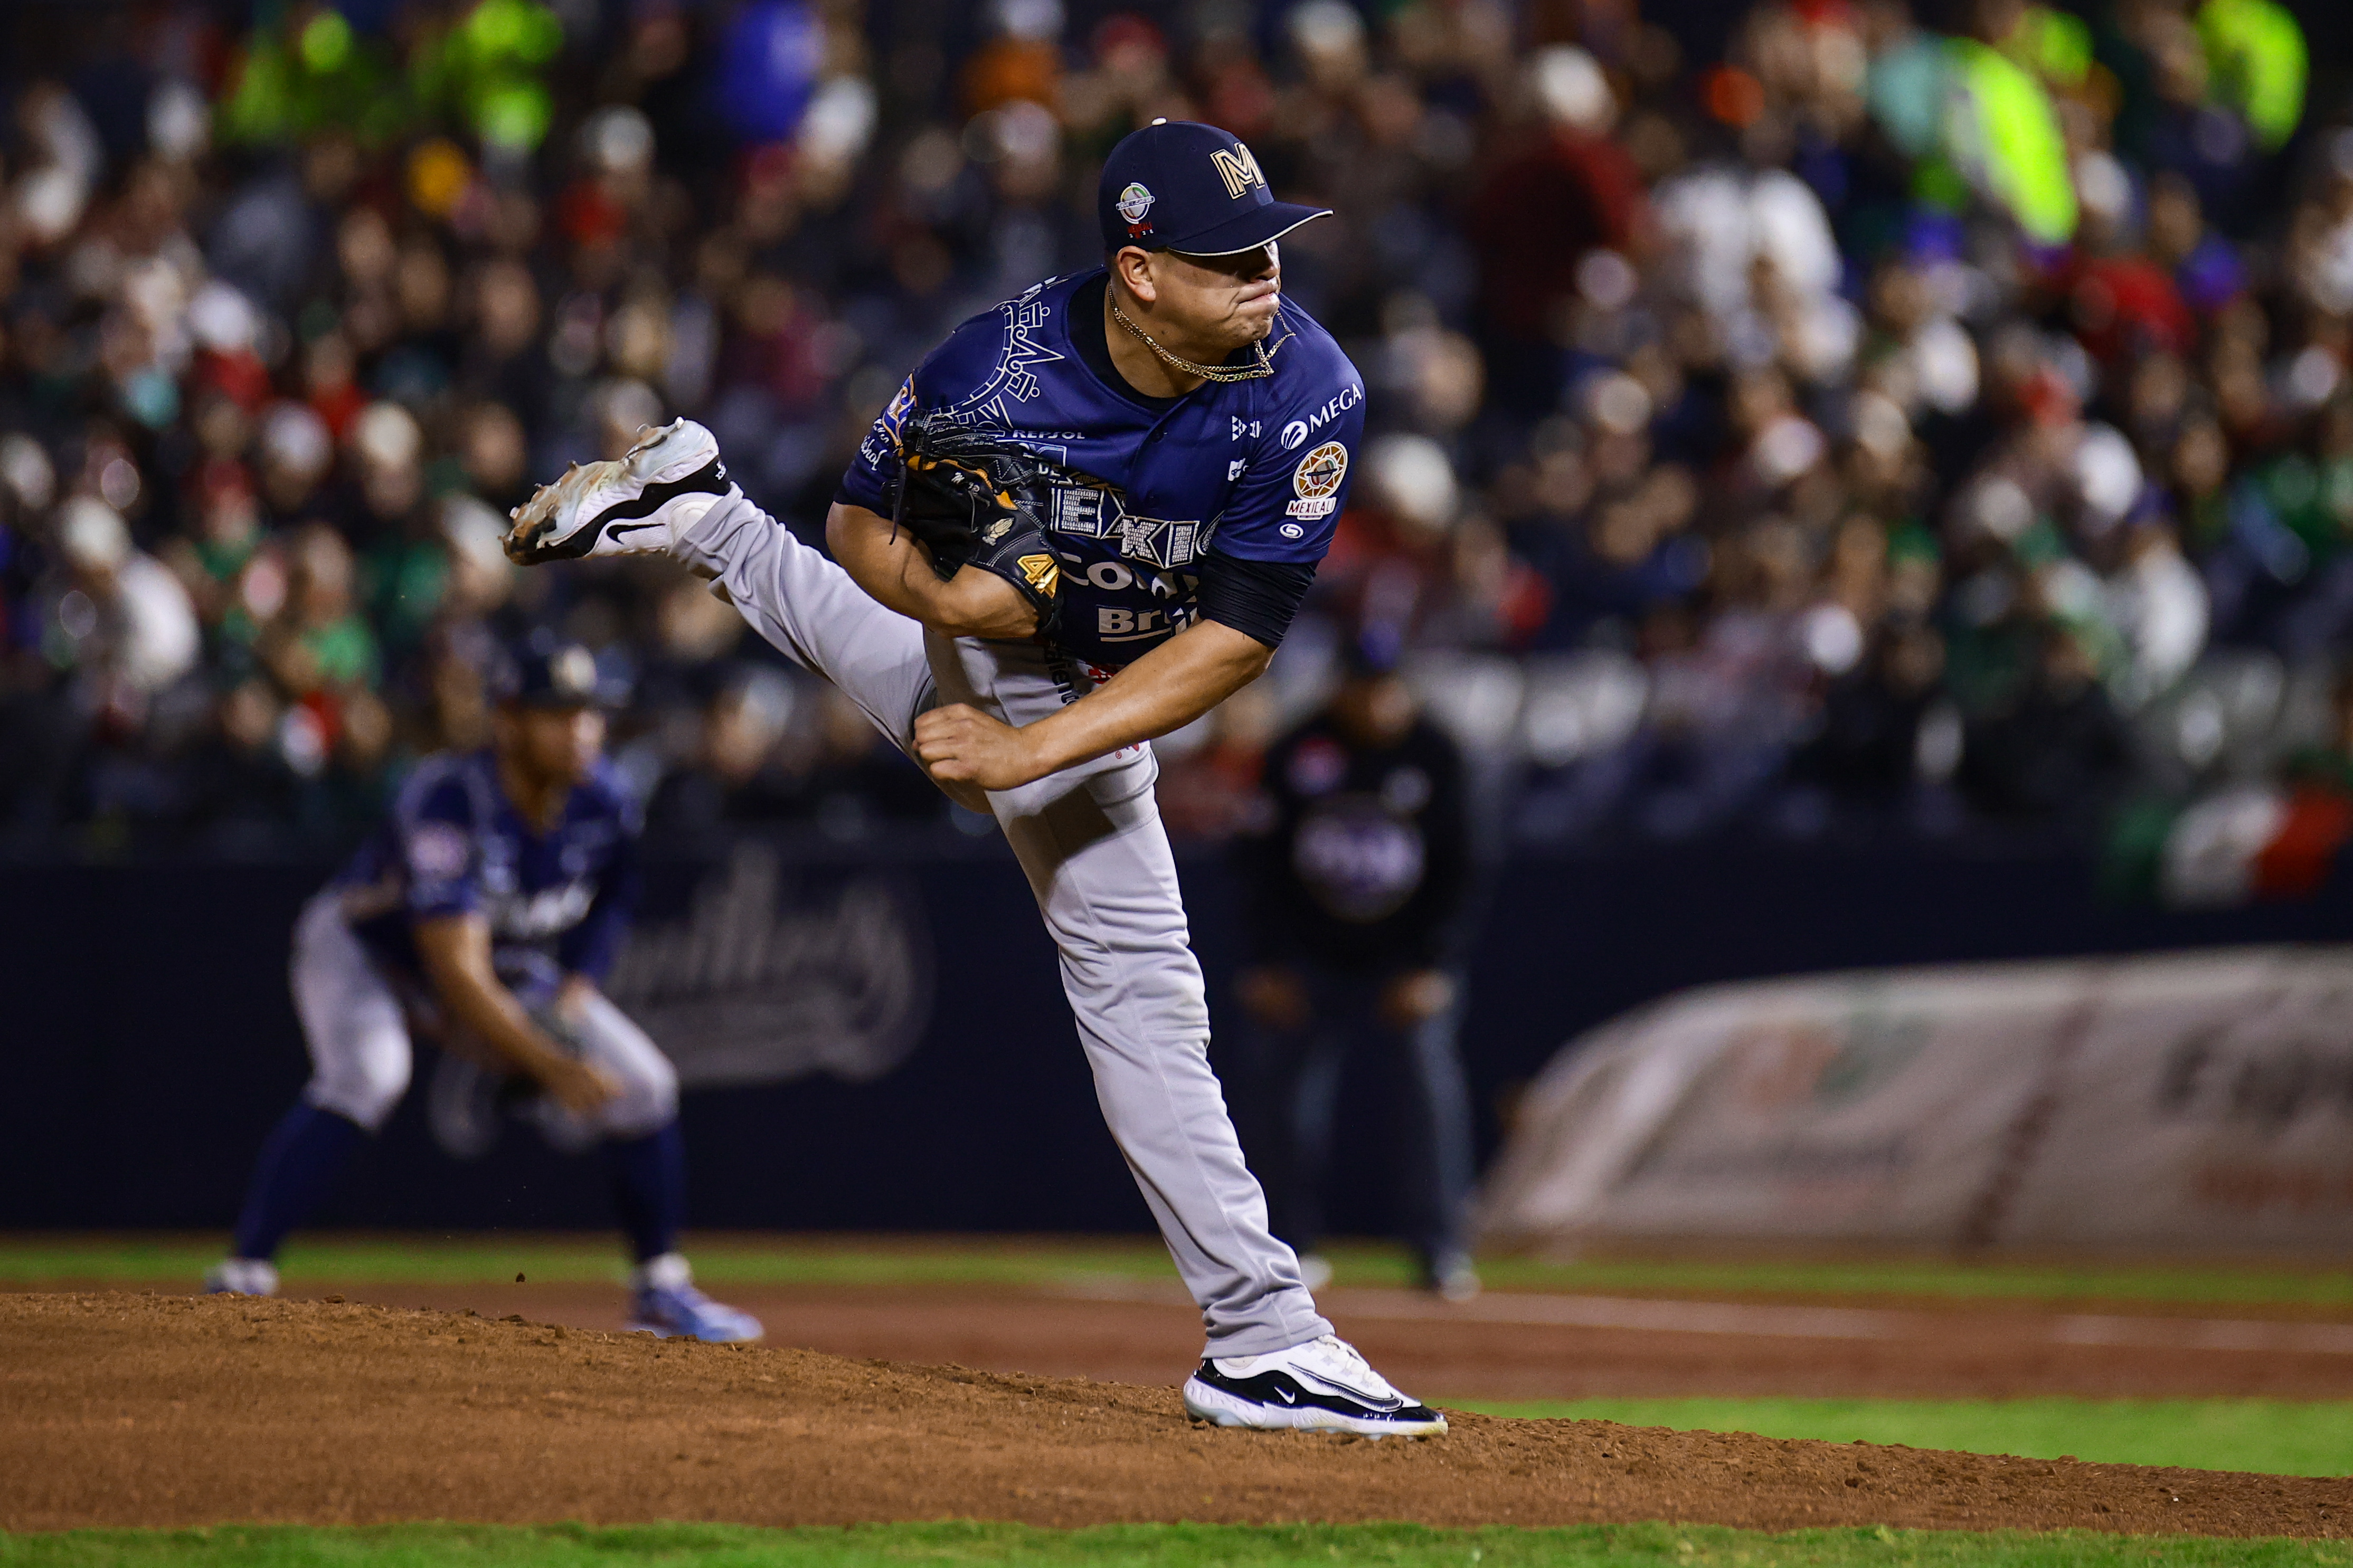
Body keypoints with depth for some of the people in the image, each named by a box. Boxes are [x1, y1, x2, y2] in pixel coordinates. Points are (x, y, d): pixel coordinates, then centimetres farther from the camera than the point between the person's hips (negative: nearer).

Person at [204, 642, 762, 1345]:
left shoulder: (603, 800, -18)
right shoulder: (448, 800, -37)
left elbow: (611, 899, 6)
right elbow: (458, 974, -41)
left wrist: (572, 996, -9)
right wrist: (551, 1064, -47)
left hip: (516, 973, 6)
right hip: (364, 946, -6)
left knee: (642, 1082, -4)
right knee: (367, 1074, -36)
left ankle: (662, 1289, 14)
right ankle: (241, 1278, -34)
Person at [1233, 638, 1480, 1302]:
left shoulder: (1432, 756, -6)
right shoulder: (1298, 754, -5)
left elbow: (1452, 872, -3)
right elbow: (1265, 864, 0)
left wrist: (1429, 968, -10)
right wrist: (1268, 966, -6)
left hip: (1403, 965, -1)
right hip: (1308, 964, 1)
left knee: (1432, 1085, -14)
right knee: (1285, 1096, -4)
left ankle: (1441, 1252, -9)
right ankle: (1294, 1245, 9)